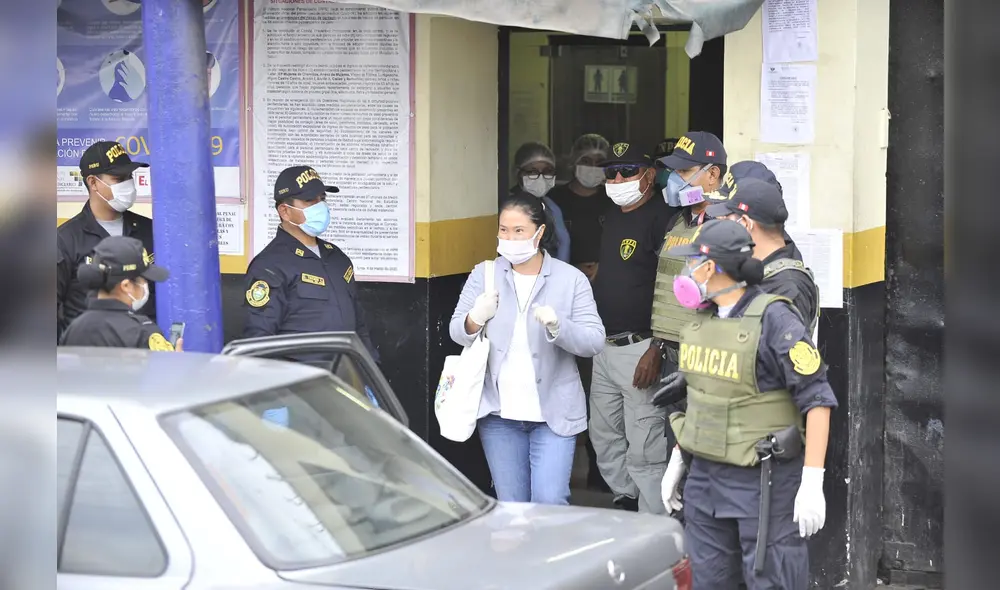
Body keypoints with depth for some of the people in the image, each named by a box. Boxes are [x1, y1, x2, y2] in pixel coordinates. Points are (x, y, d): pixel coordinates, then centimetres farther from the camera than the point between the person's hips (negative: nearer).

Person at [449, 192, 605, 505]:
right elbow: (456, 332, 2)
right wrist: (474, 320, -21)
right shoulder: (483, 274, 6)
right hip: (499, 412, 2)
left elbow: (594, 340, -8)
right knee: (510, 507, 7)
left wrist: (557, 326, -27)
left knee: (550, 502, -11)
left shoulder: (571, 279, 0)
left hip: (552, 413, -2)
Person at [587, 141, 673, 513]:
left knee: (644, 449, -7)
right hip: (604, 346, 9)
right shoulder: (611, 217, 15)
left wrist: (656, 351, -24)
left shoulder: (660, 217, -13)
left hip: (639, 348, -9)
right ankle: (626, 500, 32)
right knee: (604, 439, 17)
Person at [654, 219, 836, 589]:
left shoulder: (773, 319, -15)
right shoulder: (701, 319, 8)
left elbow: (817, 401, -17)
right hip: (705, 476, 7)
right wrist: (677, 461, 19)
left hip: (763, 482, -7)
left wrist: (812, 483, -21)